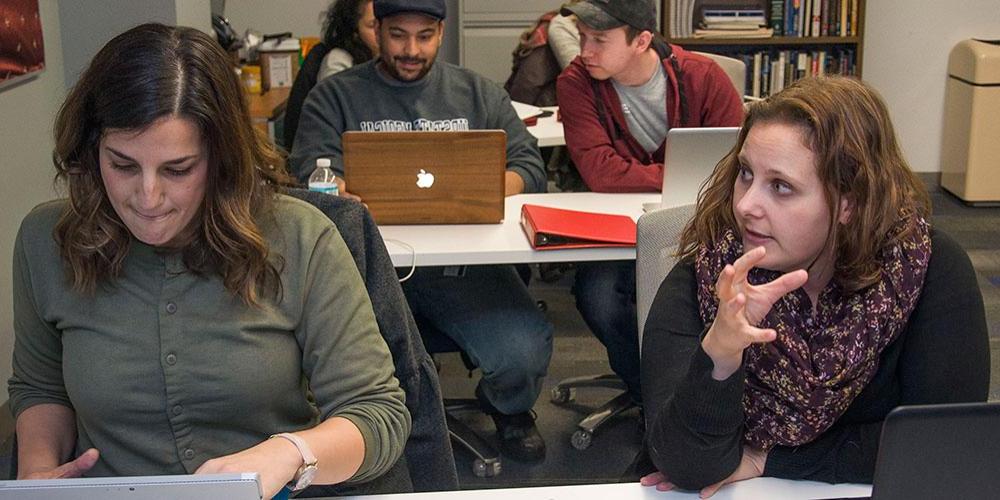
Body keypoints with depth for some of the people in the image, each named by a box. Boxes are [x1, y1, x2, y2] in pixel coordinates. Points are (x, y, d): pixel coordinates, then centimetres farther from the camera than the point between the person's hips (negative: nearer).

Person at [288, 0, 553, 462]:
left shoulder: (479, 94, 18)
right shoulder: (335, 96, 12)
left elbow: (529, 166, 11)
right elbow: (311, 174, 0)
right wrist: (348, 194, -25)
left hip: (465, 261, 1)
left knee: (525, 352, -23)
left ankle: (508, 408, 15)